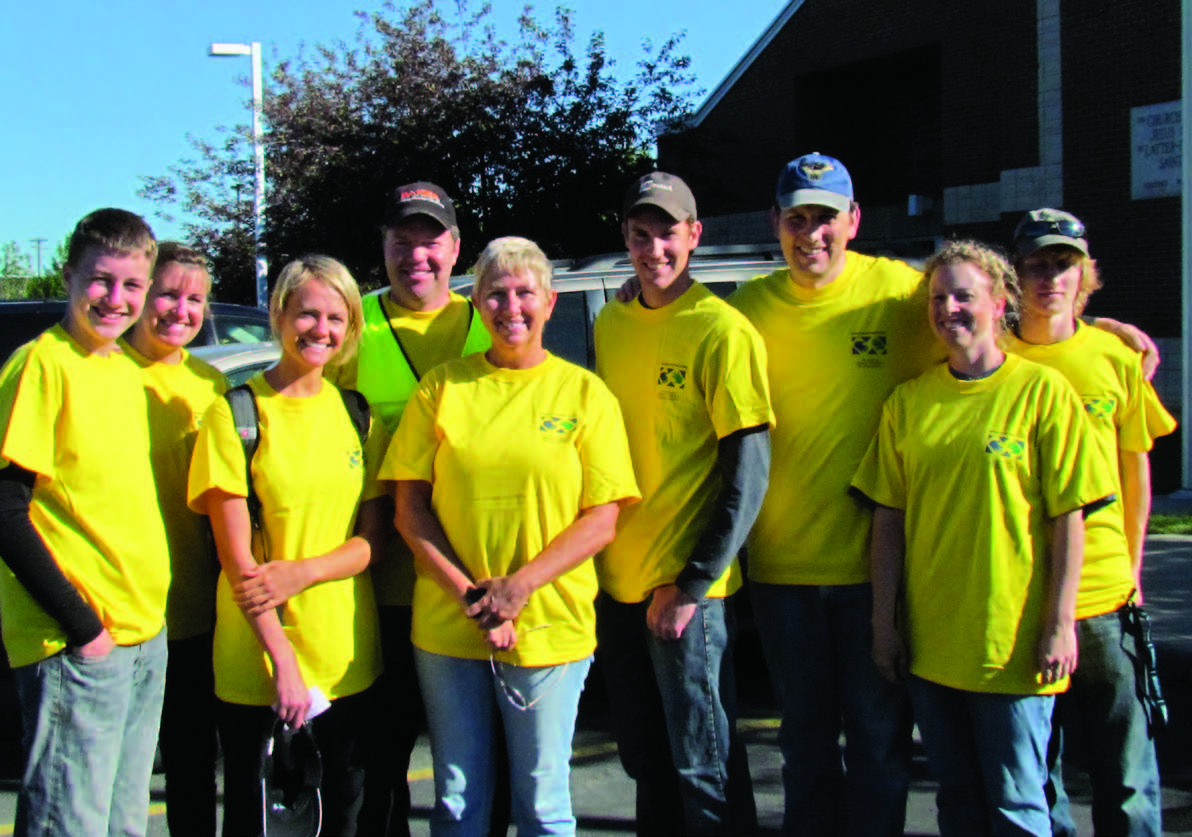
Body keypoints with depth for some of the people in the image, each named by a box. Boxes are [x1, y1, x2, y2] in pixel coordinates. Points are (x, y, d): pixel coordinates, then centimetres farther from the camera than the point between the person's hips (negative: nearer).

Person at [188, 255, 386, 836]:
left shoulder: (355, 414, 7)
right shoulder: (236, 413, -6)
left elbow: (373, 538, 3)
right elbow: (236, 558, -10)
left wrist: (302, 572, -15)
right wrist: (283, 660, -15)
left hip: (348, 656, 4)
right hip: (255, 659, -4)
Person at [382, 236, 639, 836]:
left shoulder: (585, 394, 1)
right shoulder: (441, 387, 5)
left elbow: (602, 520, -3)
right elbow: (409, 508, 3)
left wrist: (518, 586, -14)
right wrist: (467, 591, -10)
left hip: (549, 630, -1)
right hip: (446, 629, 2)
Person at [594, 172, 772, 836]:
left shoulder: (723, 331, -11)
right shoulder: (611, 324, 7)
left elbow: (749, 469, -13)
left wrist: (691, 585, -16)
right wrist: (597, 555, 8)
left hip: (688, 587, -6)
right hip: (618, 580, 6)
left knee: (703, 764, 3)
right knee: (644, 756, 17)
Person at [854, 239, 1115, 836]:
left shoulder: (1043, 391, -5)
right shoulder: (908, 401, 4)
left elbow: (1068, 516, -6)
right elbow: (888, 519, 6)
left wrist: (1060, 624, -10)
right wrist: (884, 622, 3)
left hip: (1011, 642, -4)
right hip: (927, 640, 4)